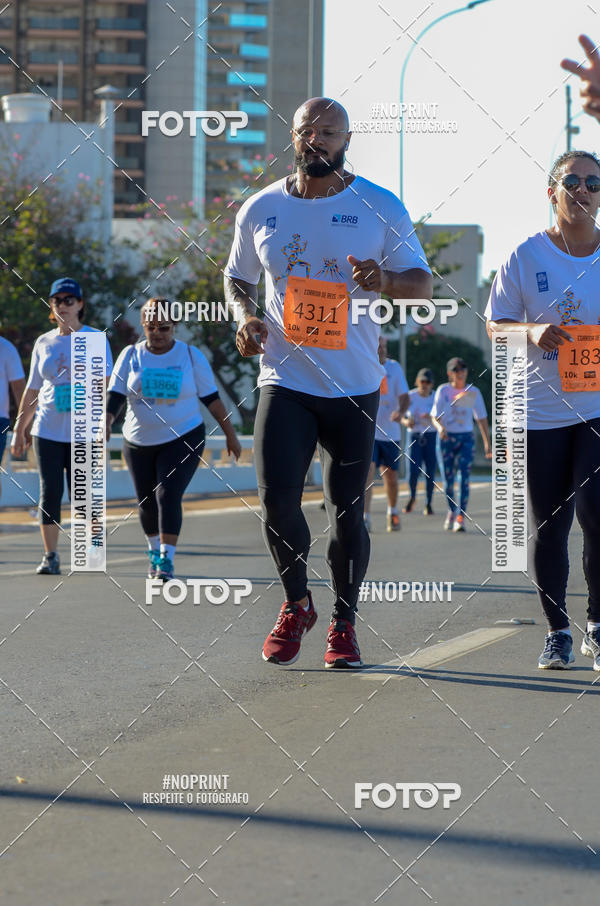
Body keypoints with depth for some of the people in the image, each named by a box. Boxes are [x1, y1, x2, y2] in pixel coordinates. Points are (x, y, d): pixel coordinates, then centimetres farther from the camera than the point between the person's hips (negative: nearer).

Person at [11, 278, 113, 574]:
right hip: (47, 430, 3)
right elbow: (32, 390, 16)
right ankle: (50, 557, -1)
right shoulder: (44, 343, 11)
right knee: (50, 492, -5)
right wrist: (19, 430, 14)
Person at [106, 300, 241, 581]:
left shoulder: (191, 356, -3)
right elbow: (115, 396, -4)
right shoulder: (131, 355, 1)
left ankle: (166, 561, -19)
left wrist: (230, 433, 6)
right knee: (147, 502, 10)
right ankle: (154, 551, 34)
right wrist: (106, 422, -22)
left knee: (168, 495, -18)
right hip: (139, 442, 3)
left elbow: (211, 398, 3)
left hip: (183, 439, -3)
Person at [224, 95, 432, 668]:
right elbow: (237, 276, 20)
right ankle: (295, 605, 12)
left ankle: (344, 623, 22)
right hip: (285, 380, 1)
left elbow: (423, 283, 2)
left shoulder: (380, 208, -1)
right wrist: (244, 316, -2)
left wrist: (385, 281, -20)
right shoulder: (260, 210, 5)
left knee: (347, 512, 4)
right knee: (276, 499, -13)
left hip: (354, 385, -1)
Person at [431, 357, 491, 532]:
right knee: (448, 479, 5)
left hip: (466, 438, 0)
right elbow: (435, 417, -4)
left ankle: (461, 518, -18)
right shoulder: (443, 391, -1)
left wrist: (487, 444, 9)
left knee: (464, 477, -15)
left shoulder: (473, 392, 4)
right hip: (447, 438, 0)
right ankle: (451, 511, 29)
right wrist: (440, 428, -26)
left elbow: (481, 419, 10)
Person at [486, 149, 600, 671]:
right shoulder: (527, 256, 2)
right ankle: (558, 632, 18)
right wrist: (532, 331, -17)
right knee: (548, 528, 3)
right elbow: (495, 324, 3)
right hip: (541, 409, 0)